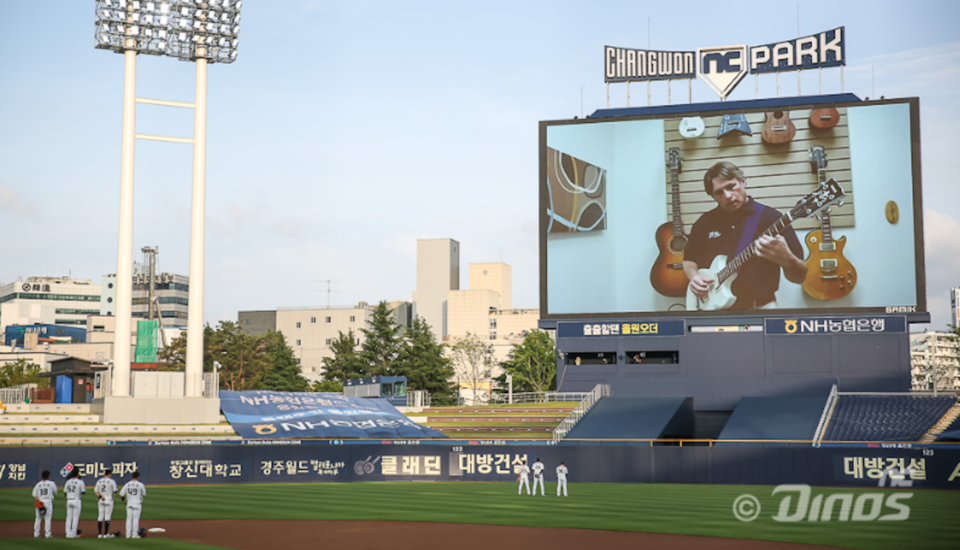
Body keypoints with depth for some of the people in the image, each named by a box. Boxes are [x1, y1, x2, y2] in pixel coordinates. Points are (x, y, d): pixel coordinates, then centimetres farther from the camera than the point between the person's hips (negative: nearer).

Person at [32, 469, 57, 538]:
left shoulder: (38, 484, 9)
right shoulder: (51, 483, 1)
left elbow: (34, 495, 1)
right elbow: (55, 493, 9)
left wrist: (38, 500, -7)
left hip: (39, 502, 3)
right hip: (48, 501, -3)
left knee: (38, 518, 8)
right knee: (48, 518, -3)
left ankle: (36, 534, 7)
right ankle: (48, 534, -5)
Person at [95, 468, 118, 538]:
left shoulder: (99, 481, 6)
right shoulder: (112, 481, -9)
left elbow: (95, 491, 0)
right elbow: (115, 491, -6)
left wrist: (100, 496, -10)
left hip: (100, 501, 5)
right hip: (109, 500, -5)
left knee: (100, 517, 7)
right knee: (107, 517, -2)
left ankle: (99, 534, 6)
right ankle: (106, 534, -3)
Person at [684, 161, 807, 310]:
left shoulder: (771, 218, -1)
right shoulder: (705, 222, 10)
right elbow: (689, 260, 24)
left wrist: (786, 259, -24)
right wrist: (694, 277, 3)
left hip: (760, 307, -3)